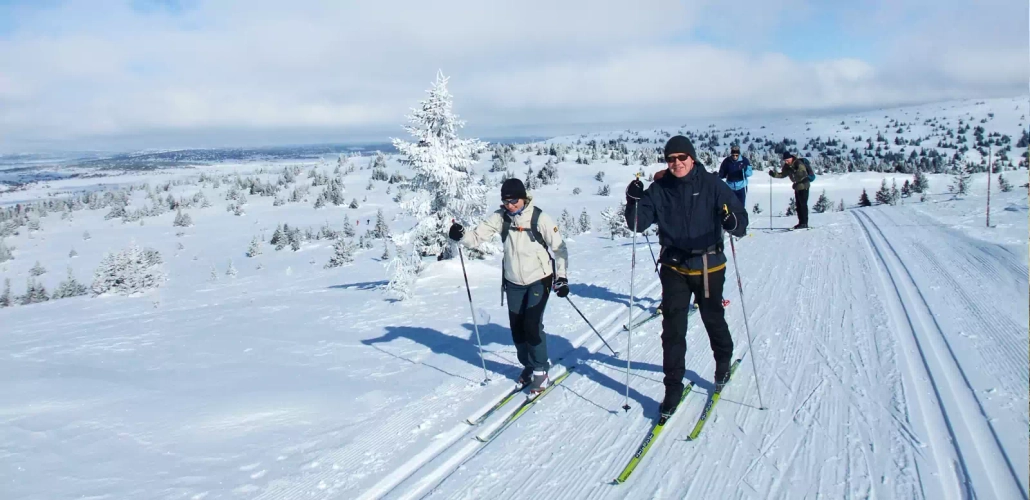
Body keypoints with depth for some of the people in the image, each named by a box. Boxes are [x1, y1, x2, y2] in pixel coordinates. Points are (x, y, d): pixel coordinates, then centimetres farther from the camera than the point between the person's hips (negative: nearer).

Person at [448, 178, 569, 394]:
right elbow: (477, 236, -10)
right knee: (517, 327, 7)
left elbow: (559, 247, -9)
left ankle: (541, 370, 7)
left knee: (532, 324, -12)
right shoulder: (500, 217, -7)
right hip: (514, 282, 4)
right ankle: (528, 366, 29)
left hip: (539, 279, -4)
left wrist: (561, 277, -10)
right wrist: (461, 235, -31)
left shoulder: (539, 218, -16)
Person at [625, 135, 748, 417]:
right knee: (673, 329, -2)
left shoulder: (712, 185, -11)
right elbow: (638, 224, -7)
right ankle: (673, 387, 10)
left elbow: (740, 220, -15)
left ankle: (723, 363, 48)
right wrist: (634, 201, -25)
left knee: (713, 320, 19)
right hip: (674, 268, 1)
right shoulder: (659, 189, -5)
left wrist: (733, 222, -38)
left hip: (709, 266, -1)